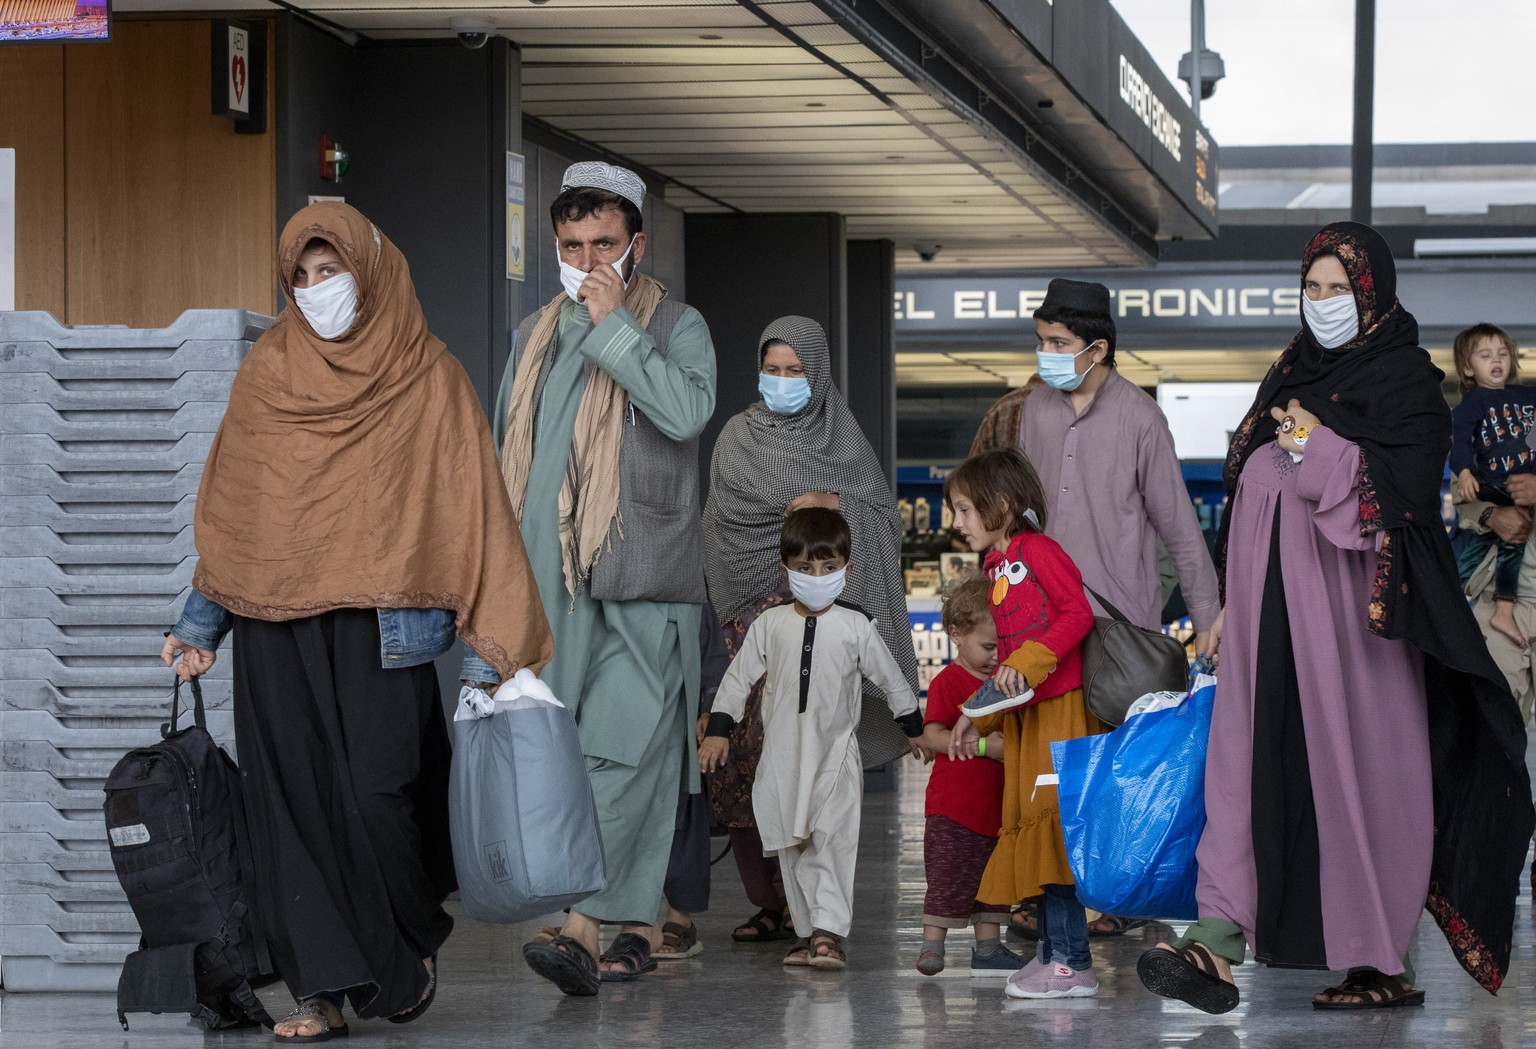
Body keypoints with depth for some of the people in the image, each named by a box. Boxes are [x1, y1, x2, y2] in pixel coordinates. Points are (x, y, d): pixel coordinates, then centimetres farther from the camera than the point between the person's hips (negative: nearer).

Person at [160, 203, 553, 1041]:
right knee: (291, 799, -3)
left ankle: (409, 949, 15)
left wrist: (492, 627, -7)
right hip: (275, 625, 3)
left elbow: (467, 502, 1)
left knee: (377, 789, -10)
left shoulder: (425, 377, 4)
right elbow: (228, 504, 17)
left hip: (378, 624, -3)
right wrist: (203, 619, 13)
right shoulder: (267, 371, 12)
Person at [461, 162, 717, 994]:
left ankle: (583, 926, -22)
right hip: (552, 581, 6)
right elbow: (505, 457, 24)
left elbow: (685, 411, -18)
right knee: (571, 757, 4)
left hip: (643, 581, -6)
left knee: (621, 753, -14)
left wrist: (615, 324, -13)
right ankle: (635, 928, 10)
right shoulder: (536, 336, 19)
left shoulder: (676, 326, 3)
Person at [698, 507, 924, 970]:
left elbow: (890, 679, 11)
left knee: (832, 840, -15)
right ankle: (810, 932, 14)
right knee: (793, 847, 6)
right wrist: (718, 729, 4)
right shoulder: (770, 624, 3)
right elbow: (739, 677, 9)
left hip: (836, 750, -3)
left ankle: (830, 931, -19)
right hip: (783, 751, 3)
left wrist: (914, 728, 18)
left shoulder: (855, 627, -1)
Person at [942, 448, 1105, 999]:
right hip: (1023, 716, 9)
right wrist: (976, 719, 22)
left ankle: (1071, 964, -11)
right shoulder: (997, 570, 20)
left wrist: (1027, 663, -22)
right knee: (1030, 825, 10)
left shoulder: (1038, 550, -7)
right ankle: (1051, 949, 16)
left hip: (1061, 709, -9)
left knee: (1052, 823, -12)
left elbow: (1078, 612, -16)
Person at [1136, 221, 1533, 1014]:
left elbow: (1403, 494, -12)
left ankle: (1383, 960, 5)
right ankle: (1217, 944, -13)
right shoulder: (1293, 375, 19)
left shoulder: (1404, 382, 0)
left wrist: (1317, 448, -15)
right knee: (1250, 762, -5)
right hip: (1271, 603, 6)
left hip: (1348, 600, -6)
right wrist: (1232, 602, 16)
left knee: (1360, 766, -4)